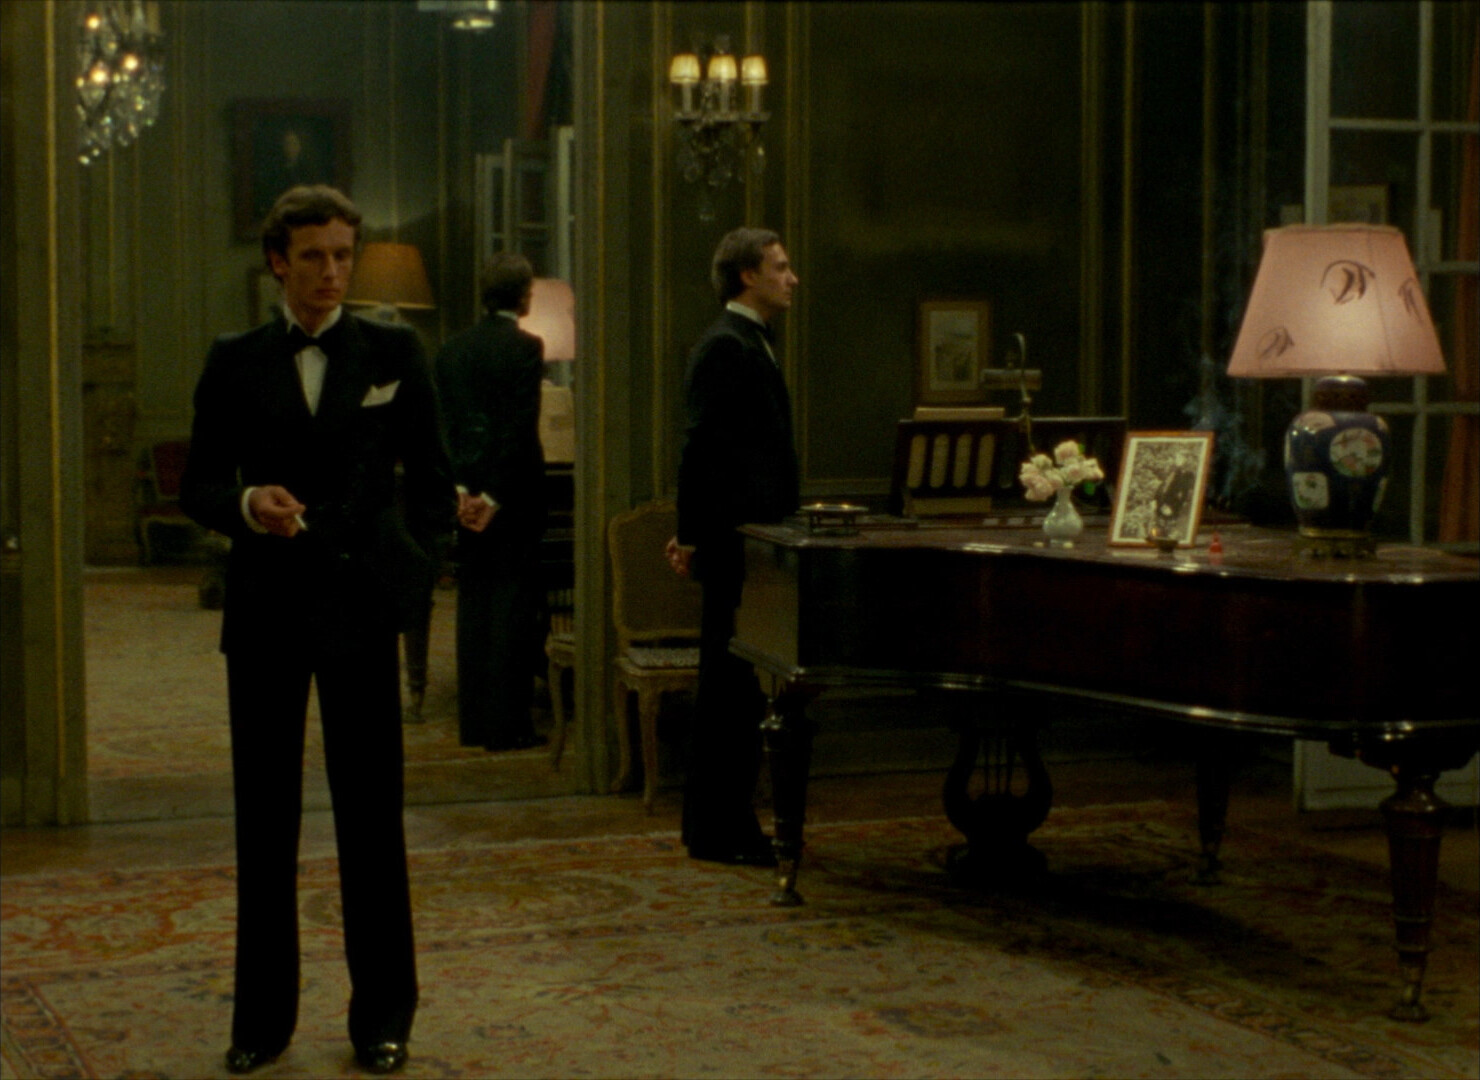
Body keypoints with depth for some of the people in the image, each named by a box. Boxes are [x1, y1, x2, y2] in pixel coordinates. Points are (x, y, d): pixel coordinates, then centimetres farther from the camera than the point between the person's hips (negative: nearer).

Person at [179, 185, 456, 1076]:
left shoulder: (395, 354, 5)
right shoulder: (236, 363, 7)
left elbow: (433, 479, 8)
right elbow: (199, 484, 7)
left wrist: (411, 570, -3)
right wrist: (247, 503, -13)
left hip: (359, 604, -1)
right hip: (265, 608, 2)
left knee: (371, 815, 1)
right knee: (264, 817, 6)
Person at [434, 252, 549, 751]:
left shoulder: (451, 350, 8)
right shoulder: (525, 347, -10)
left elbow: (442, 427, 4)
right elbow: (521, 428, -15)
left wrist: (460, 490, 0)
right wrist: (495, 498, -10)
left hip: (469, 499, 6)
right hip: (512, 499, -6)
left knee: (472, 609, 11)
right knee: (513, 608, -1)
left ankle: (473, 723, 14)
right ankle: (507, 724, 0)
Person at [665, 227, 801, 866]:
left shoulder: (748, 345, 19)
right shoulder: (725, 347, -14)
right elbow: (702, 449, -18)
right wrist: (692, 537, -17)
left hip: (752, 544, 10)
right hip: (734, 547, -10)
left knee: (734, 691, 13)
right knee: (730, 688, -4)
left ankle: (721, 823, 20)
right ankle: (718, 832, 2)